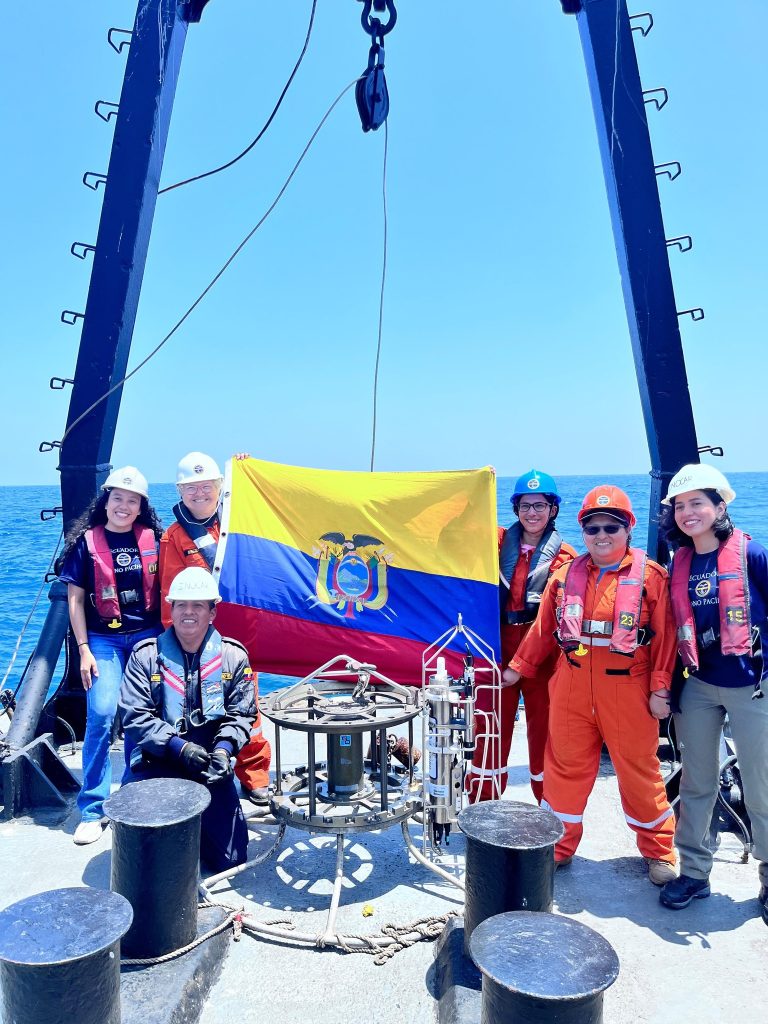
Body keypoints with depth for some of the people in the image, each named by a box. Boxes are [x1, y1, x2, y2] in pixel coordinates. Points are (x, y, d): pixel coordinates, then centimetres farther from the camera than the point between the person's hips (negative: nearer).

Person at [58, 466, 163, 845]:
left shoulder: (152, 538, 3)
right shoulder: (87, 542, -1)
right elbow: (75, 598, 1)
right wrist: (84, 649, -4)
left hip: (147, 635, 2)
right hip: (104, 639, -2)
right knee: (101, 714, -12)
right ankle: (92, 809, 2)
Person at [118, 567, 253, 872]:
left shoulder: (233, 656, 1)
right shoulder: (146, 655, -3)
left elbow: (241, 715, 1)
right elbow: (134, 716, -9)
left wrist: (224, 749, -18)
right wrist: (179, 746, -20)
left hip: (210, 766, 1)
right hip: (157, 762, -1)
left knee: (229, 858, 0)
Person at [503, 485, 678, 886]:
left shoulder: (651, 576, -3)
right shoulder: (566, 575, 7)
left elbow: (665, 636, -4)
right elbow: (543, 628, 11)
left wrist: (660, 689, -8)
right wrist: (518, 667, 12)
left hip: (628, 689, -3)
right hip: (571, 688, 3)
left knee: (638, 768, 10)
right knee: (566, 765, 11)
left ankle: (658, 849, 32)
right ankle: (557, 845, 29)